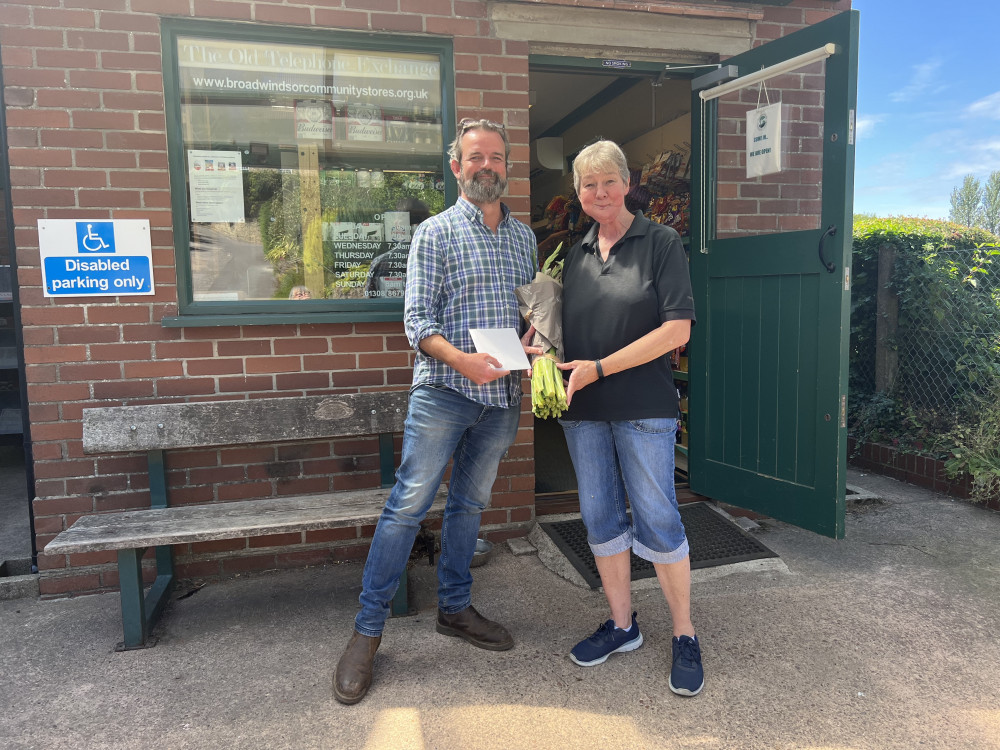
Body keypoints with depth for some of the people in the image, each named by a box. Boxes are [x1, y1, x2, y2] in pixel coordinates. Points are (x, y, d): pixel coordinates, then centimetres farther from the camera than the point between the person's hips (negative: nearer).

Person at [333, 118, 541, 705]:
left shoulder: (524, 235, 16)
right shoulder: (435, 232, 0)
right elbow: (417, 319, -8)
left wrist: (531, 347, -2)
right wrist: (461, 359, -24)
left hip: (503, 395, 5)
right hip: (444, 391, -5)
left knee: (471, 503, 15)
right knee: (408, 505, -5)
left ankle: (455, 607, 31)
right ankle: (368, 630, 7)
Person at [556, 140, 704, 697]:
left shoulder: (661, 243, -3)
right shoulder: (576, 255, 13)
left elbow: (676, 329, -12)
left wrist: (599, 368, -16)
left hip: (643, 407, -5)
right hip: (582, 408, 5)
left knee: (657, 521, -1)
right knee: (601, 520, 11)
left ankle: (685, 636, 19)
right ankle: (622, 625, 28)